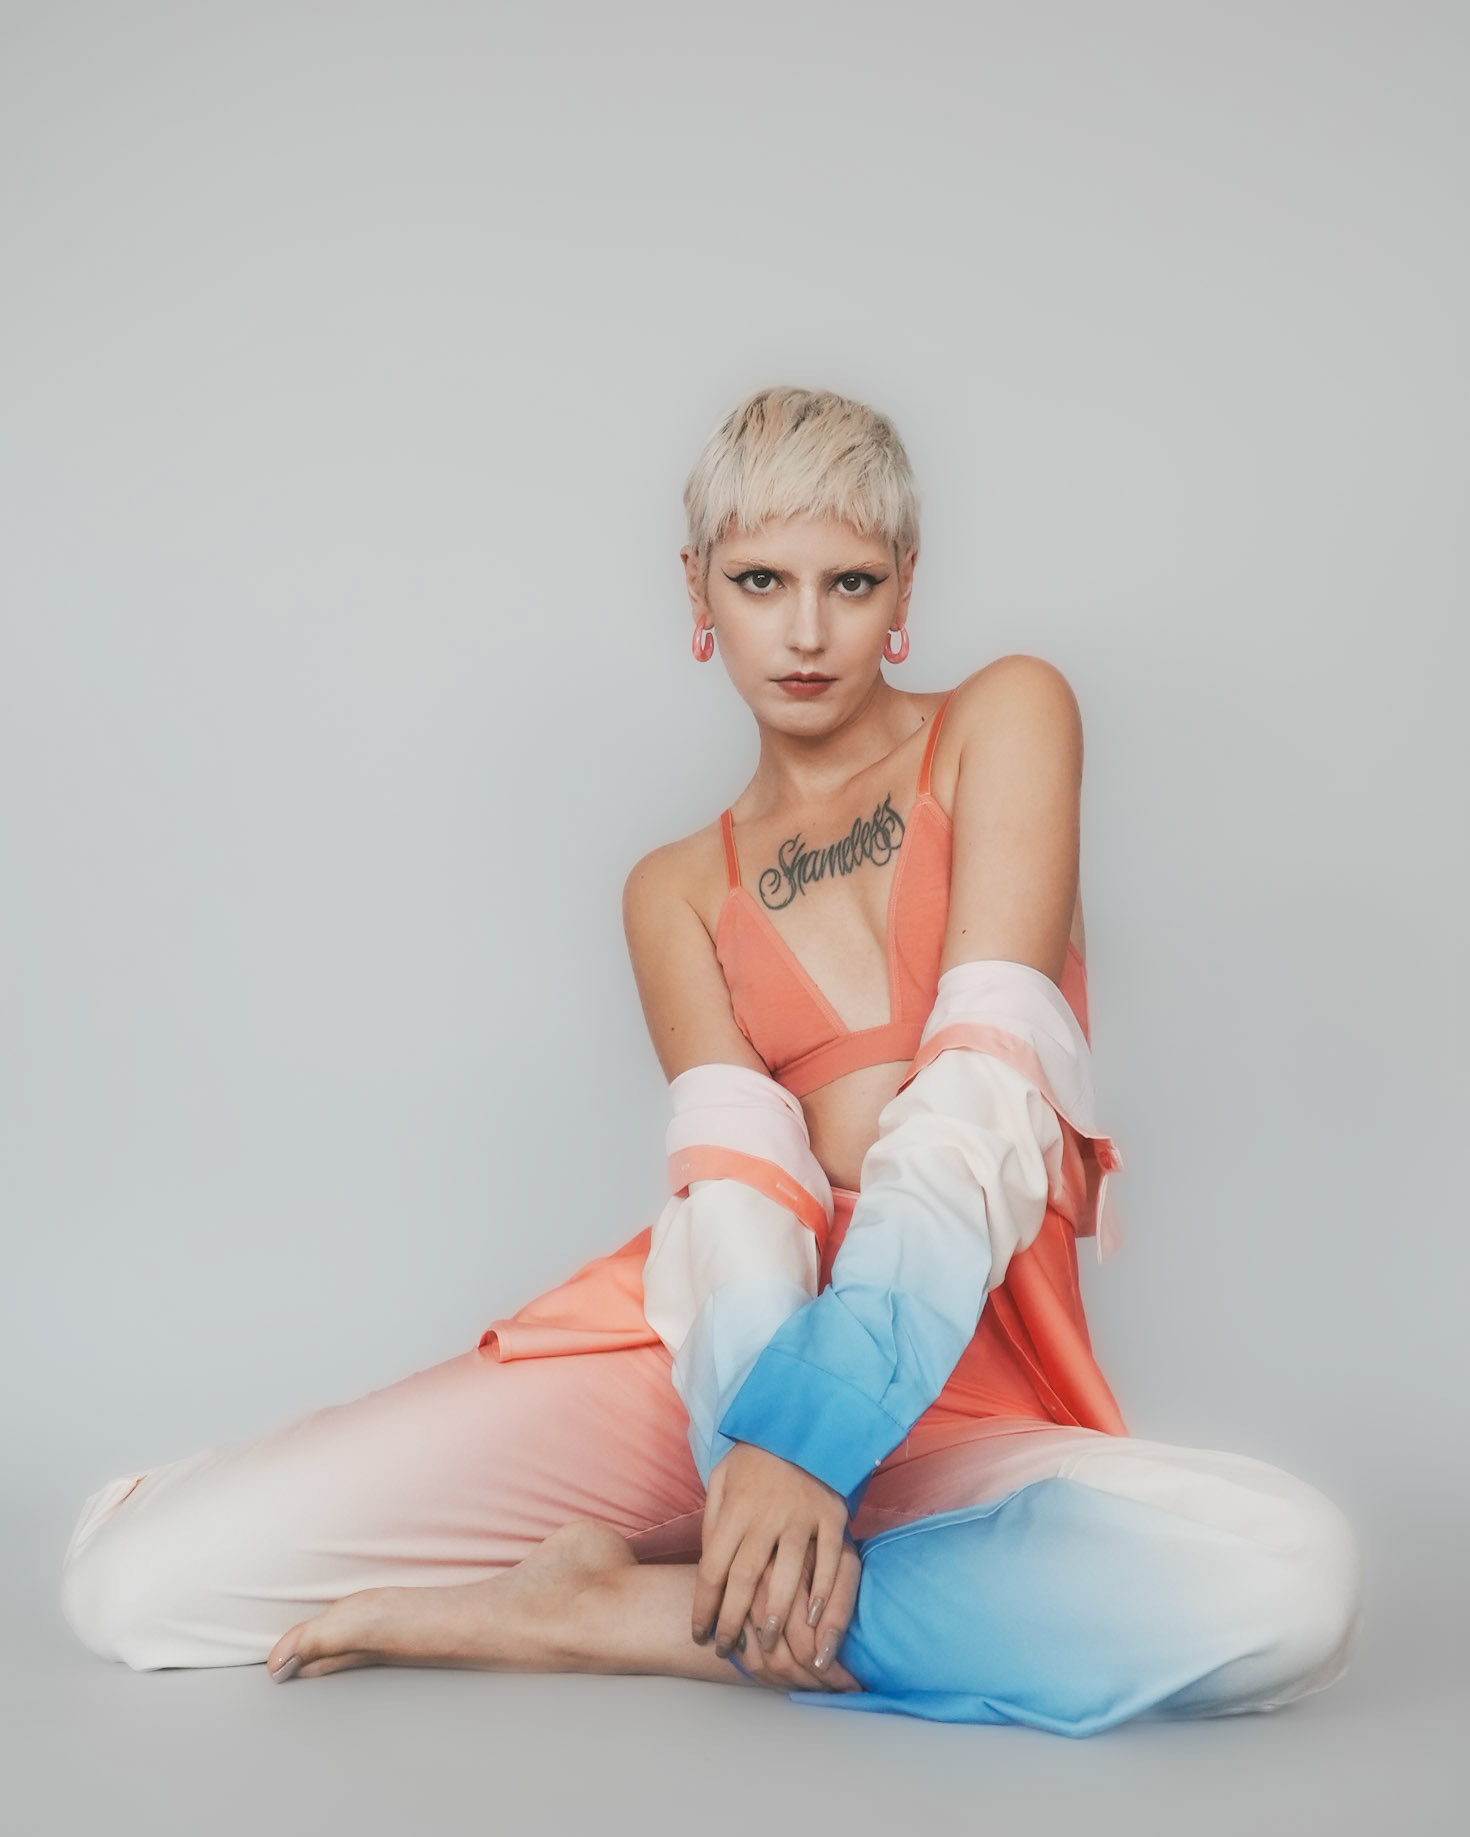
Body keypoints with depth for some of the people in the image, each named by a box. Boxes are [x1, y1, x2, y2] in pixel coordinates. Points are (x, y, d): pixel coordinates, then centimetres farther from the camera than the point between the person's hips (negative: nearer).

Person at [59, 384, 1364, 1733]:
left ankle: (611, 1614, -20)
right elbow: (735, 1167, -4)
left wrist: (820, 1419, -21)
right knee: (137, 1570, -14)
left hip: (947, 1379, -1)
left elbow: (986, 1096, -8)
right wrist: (758, 1435, -26)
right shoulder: (677, 890, 15)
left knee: (1288, 1576, -37)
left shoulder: (1006, 717, 6)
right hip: (704, 1347, 2)